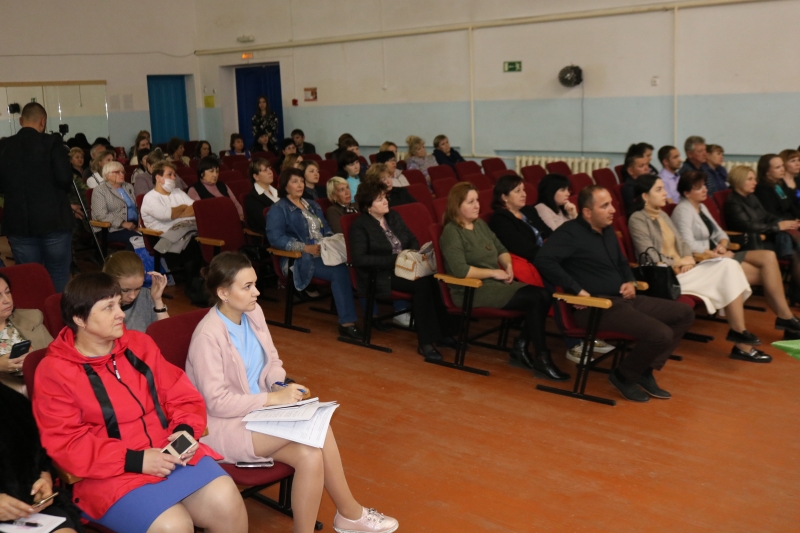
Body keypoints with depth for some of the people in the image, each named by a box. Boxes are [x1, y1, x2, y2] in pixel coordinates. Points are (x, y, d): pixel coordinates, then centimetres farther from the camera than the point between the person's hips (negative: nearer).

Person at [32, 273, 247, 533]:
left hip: (169, 452, 4)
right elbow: (67, 445, -10)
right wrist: (134, 461, -19)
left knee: (226, 500, -20)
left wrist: (185, 431, -10)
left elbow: (181, 396, 12)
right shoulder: (54, 371, -4)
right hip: (109, 474, -4)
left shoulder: (138, 343, 10)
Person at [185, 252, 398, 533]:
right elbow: (217, 402, -20)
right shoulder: (207, 336, -21)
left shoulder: (253, 312, 0)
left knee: (310, 454, -22)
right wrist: (272, 398, -22)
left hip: (259, 410, 7)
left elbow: (272, 361, 12)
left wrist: (279, 385, -10)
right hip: (224, 425, -7)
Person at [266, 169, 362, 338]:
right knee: (339, 271, -32)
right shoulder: (278, 210, 3)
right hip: (301, 259, -6)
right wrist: (305, 247, -20)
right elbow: (275, 238, -11)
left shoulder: (313, 206, 25)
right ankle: (347, 323, -30)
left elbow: (326, 229, 24)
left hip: (325, 253, 6)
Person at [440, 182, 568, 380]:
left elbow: (501, 249, 23)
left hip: (496, 283, 8)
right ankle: (542, 359, -14)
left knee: (544, 295, -13)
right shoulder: (451, 232, -10)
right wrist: (494, 272, -13)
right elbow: (461, 270, -21)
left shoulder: (480, 224, 15)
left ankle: (520, 348, -3)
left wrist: (508, 265, 0)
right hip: (471, 290, -8)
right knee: (534, 299, -22)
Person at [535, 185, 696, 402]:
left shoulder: (607, 230, 17)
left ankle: (645, 370, 9)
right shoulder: (571, 232, -10)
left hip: (623, 299, 10)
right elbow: (543, 260, -26)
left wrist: (630, 282, 10)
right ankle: (623, 375, 2)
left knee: (684, 313, 7)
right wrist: (577, 290, -25)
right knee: (661, 334, -24)